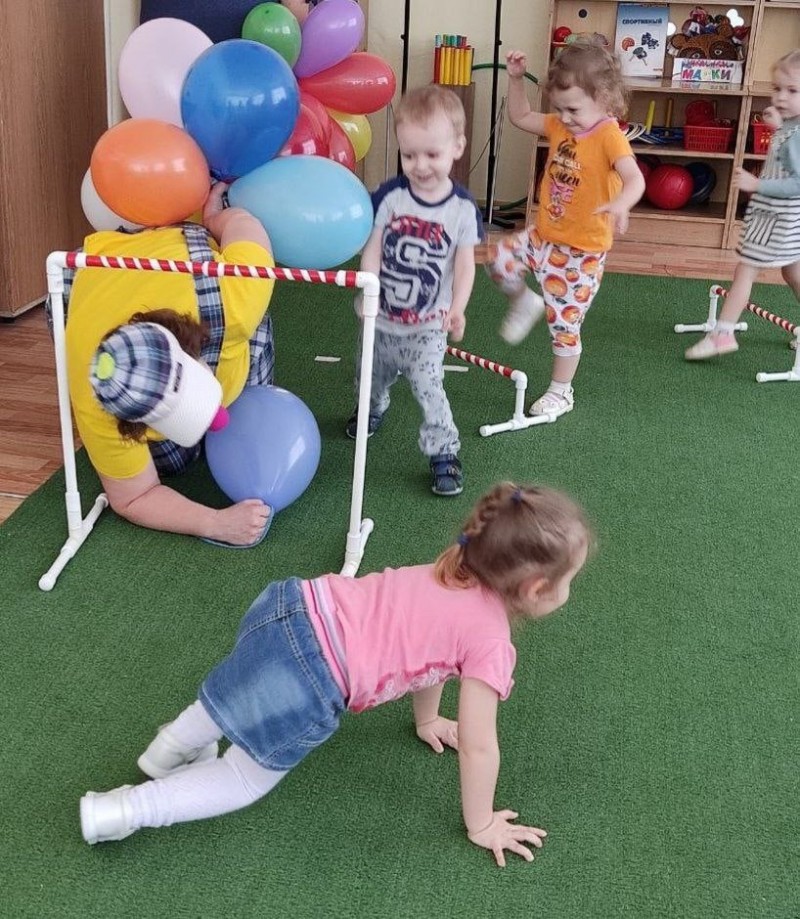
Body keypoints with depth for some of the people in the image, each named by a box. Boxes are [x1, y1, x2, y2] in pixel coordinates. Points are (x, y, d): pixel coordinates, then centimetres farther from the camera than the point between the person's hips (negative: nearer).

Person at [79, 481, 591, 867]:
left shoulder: (457, 571, 16)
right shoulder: (492, 645, -8)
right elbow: (479, 746, -4)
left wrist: (428, 721, 44)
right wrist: (481, 826, 11)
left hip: (295, 608, 8)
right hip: (306, 687, -8)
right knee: (249, 779, 14)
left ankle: (171, 750, 47)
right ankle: (118, 812, 9)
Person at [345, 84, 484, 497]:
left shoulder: (462, 207, -14)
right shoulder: (389, 196, -13)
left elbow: (465, 263, -10)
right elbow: (372, 249, -12)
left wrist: (457, 308, -24)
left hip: (428, 324, -3)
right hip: (383, 318, 3)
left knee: (428, 386, -15)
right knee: (372, 378, 25)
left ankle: (444, 453, 2)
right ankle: (372, 410, 58)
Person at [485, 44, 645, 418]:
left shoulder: (609, 135, -21)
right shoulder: (560, 126, 1)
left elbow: (635, 179, -36)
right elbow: (521, 117, 17)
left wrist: (620, 204, -58)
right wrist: (515, 79, 2)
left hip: (581, 250, -7)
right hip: (544, 235, 7)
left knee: (564, 323, 2)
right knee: (499, 260, -8)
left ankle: (561, 392, 22)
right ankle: (525, 303, 22)